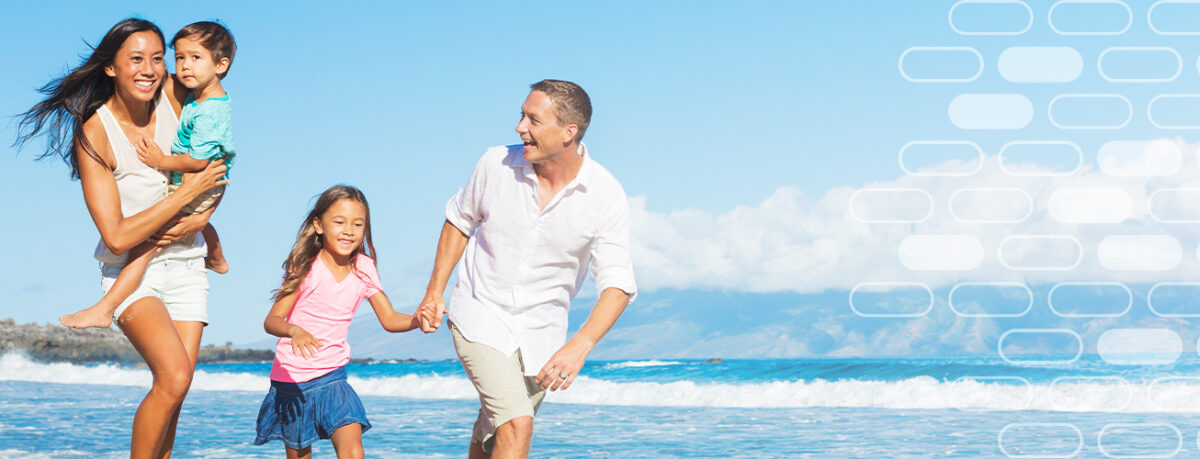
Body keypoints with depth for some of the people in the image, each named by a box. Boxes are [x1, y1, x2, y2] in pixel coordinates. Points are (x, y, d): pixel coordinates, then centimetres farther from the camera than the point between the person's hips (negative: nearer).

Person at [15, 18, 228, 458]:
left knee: (172, 396, -2)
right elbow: (116, 237, -20)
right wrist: (187, 193, -21)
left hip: (184, 265, 4)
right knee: (174, 375, -25)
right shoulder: (94, 134, -16)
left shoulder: (175, 95, -5)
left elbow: (217, 166, 8)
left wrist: (200, 219, -10)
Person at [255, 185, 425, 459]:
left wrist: (418, 320, -23)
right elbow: (272, 320, -20)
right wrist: (295, 330, -42)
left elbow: (389, 319, -1)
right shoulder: (308, 269, -14)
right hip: (290, 379, -2)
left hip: (331, 377, 2)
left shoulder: (362, 268, -3)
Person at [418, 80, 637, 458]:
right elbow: (460, 220, 7)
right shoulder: (497, 164, -12)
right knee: (517, 427, -20)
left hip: (540, 331, 2)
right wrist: (434, 292, 5)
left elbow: (618, 283, -19)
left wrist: (580, 345, -33)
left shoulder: (606, 196, -16)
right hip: (480, 316, -2)